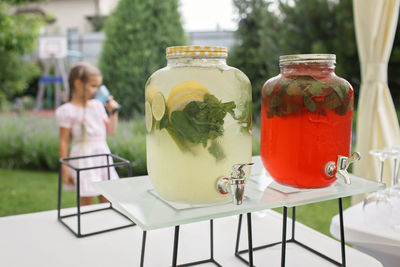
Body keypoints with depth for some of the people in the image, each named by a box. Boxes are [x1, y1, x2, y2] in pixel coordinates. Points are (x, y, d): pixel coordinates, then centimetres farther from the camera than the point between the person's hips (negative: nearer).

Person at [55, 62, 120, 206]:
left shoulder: (97, 105, 10)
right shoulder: (68, 111, -9)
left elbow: (110, 131, 18)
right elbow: (64, 142, -8)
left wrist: (114, 112, 5)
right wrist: (64, 170, -9)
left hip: (103, 154, 6)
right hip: (83, 156, -6)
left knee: (107, 200, 13)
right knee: (86, 202, -1)